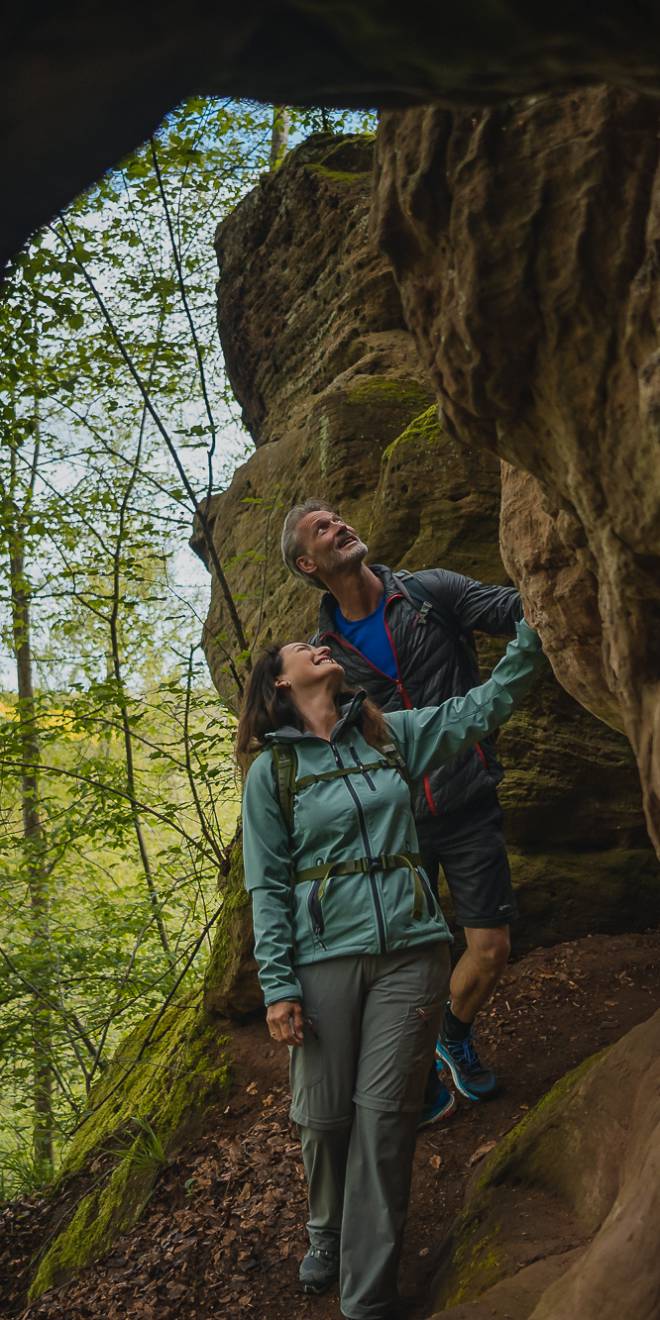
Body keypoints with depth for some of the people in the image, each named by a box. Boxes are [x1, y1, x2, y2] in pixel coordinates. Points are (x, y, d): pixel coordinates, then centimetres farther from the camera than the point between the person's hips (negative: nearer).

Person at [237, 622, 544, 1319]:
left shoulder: (392, 732, 10)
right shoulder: (270, 769, 3)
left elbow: (487, 703, 9)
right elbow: (267, 886, 0)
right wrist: (277, 985, -6)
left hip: (410, 950, 2)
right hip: (324, 959, -1)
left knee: (384, 1118, 1)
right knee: (325, 1118, 5)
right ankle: (328, 1233, 37)